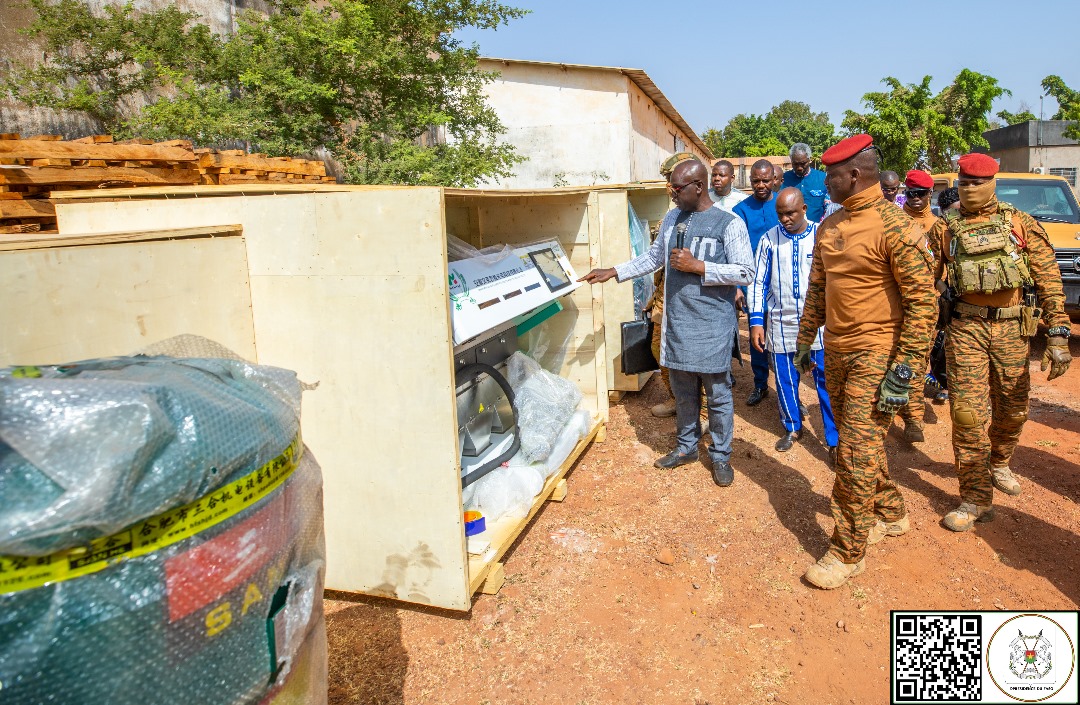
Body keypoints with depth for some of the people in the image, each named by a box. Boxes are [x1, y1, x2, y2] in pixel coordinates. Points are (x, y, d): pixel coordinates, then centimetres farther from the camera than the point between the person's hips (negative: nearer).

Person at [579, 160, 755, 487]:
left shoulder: (729, 224, -8)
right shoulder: (672, 218, 9)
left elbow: (746, 273, -12)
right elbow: (653, 257, 19)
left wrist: (697, 266, -18)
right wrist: (612, 272, 13)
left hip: (712, 325, -5)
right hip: (677, 322, 5)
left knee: (717, 394, 6)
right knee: (683, 391, 16)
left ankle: (720, 456, 23)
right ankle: (687, 447, 33)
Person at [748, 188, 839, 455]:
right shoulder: (769, 239, 0)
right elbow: (758, 281, 3)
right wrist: (756, 321, -2)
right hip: (781, 323, 2)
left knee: (826, 381, 1)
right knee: (785, 380, 12)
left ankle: (834, 439, 14)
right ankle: (792, 427, 33)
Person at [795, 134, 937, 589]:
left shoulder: (895, 227, -15)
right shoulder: (829, 227, 9)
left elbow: (924, 302, -16)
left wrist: (903, 371, -19)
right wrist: (804, 340, 17)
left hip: (875, 355, -8)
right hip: (836, 353, 8)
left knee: (857, 451, -5)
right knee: (860, 442, 18)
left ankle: (848, 552, 9)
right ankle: (890, 514, 40)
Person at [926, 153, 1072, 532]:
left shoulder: (1021, 223, 1)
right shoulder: (945, 228, 2)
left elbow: (1049, 277, -2)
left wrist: (1058, 335, -9)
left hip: (1012, 328, 1)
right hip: (966, 327, -1)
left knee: (1012, 410, 13)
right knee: (968, 413, -4)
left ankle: (999, 464, 43)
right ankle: (976, 499, 6)